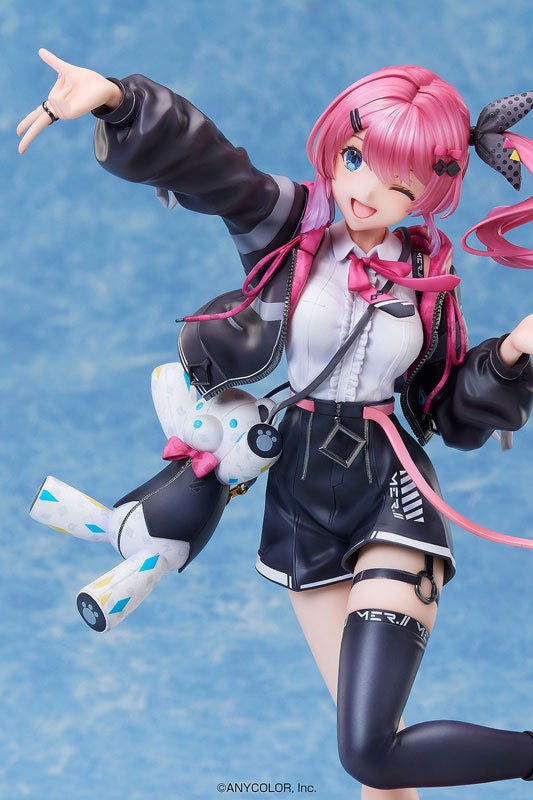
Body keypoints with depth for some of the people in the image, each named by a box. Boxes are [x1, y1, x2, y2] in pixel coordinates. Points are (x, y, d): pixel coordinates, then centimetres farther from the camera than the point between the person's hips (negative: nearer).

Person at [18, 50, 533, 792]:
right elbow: (197, 159, -17)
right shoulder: (286, 228, -3)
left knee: (370, 751, -16)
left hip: (392, 501, -2)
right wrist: (116, 100, -35)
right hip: (302, 500, 2)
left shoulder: (429, 279, 0)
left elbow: (453, 415, 7)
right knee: (370, 730, 10)